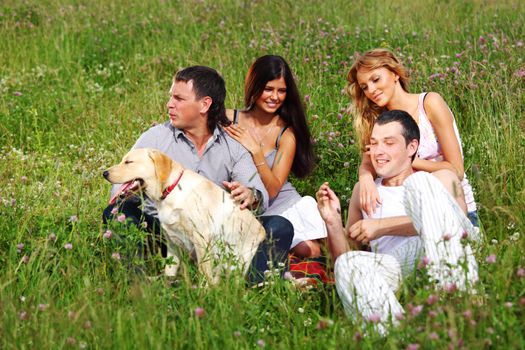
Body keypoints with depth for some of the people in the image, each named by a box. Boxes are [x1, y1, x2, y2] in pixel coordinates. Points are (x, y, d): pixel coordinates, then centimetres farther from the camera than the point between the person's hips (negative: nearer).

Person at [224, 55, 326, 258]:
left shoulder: (286, 134, -4)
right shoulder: (228, 121, -2)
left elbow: (272, 190, -10)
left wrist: (255, 151, -22)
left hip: (281, 205, 1)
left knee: (309, 252, -21)